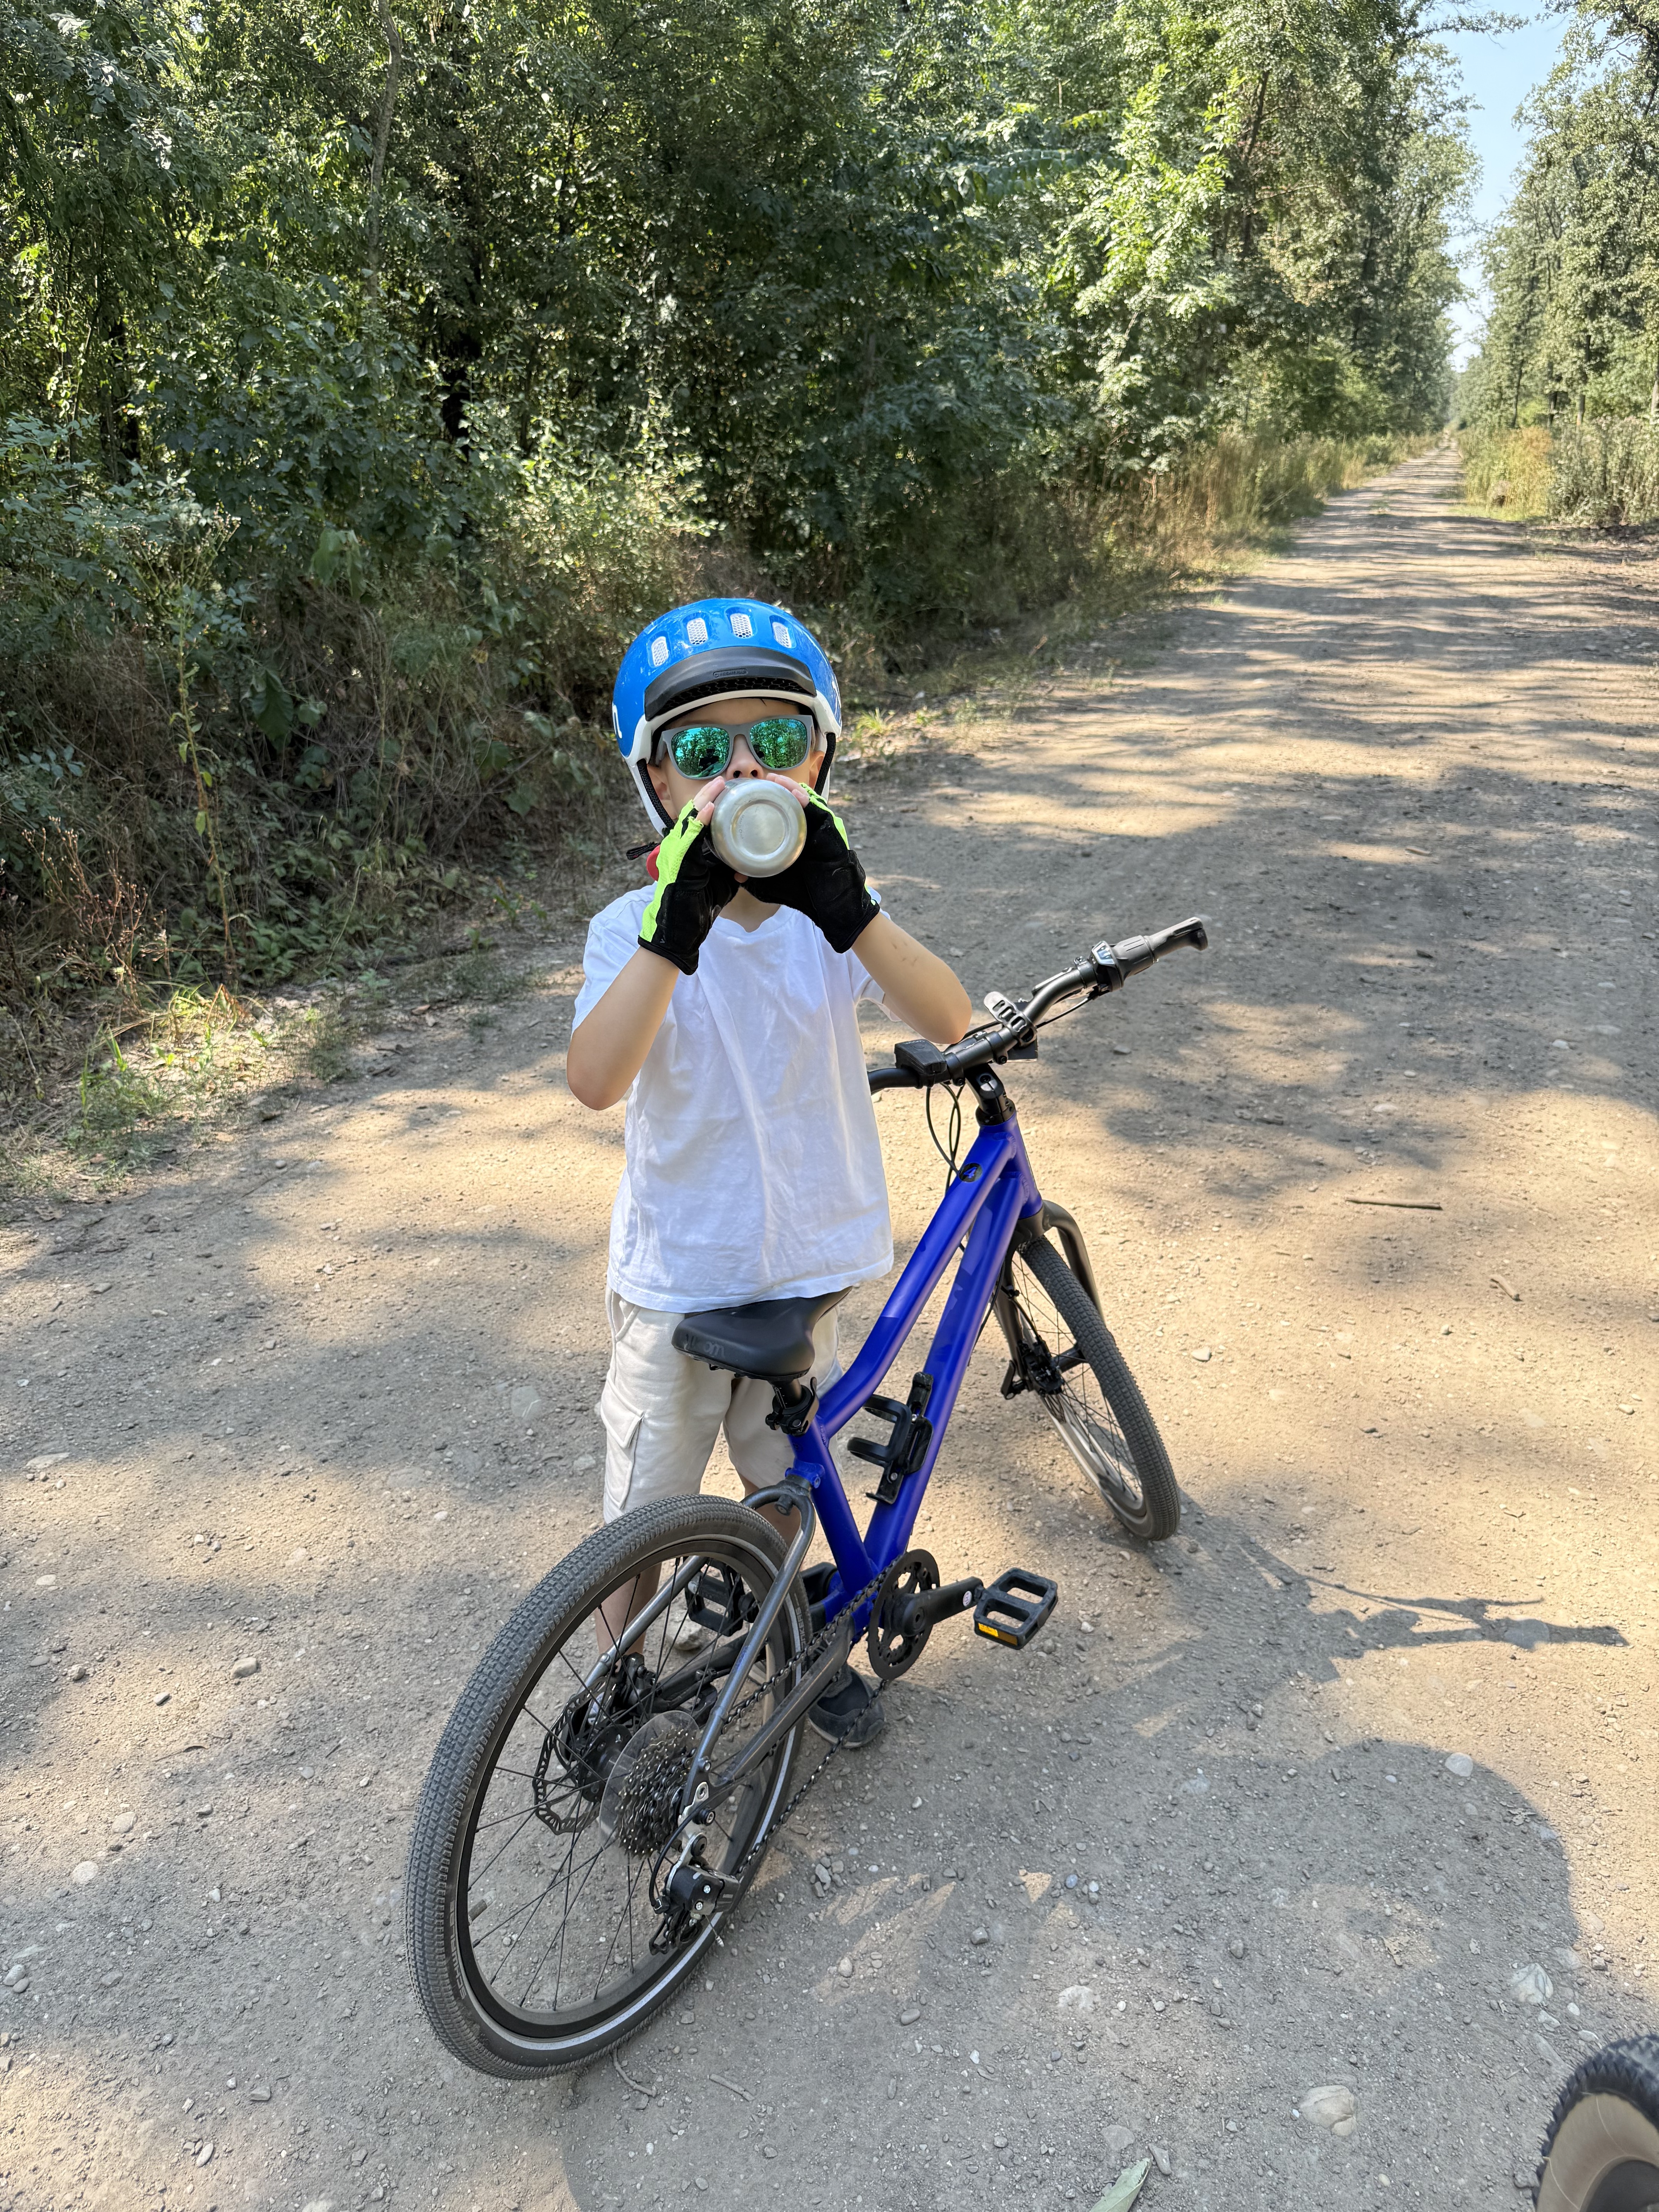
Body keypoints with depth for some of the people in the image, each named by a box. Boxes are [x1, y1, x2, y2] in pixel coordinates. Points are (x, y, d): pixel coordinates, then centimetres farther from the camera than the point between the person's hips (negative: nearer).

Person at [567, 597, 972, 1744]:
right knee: (645, 1517, 14)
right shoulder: (636, 925, -13)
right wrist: (679, 924, -43)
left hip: (800, 1270, 2)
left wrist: (847, 908, -39)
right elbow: (596, 1080, -32)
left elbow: (949, 1022, -24)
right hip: (675, 1281, -2)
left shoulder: (830, 910, -7)